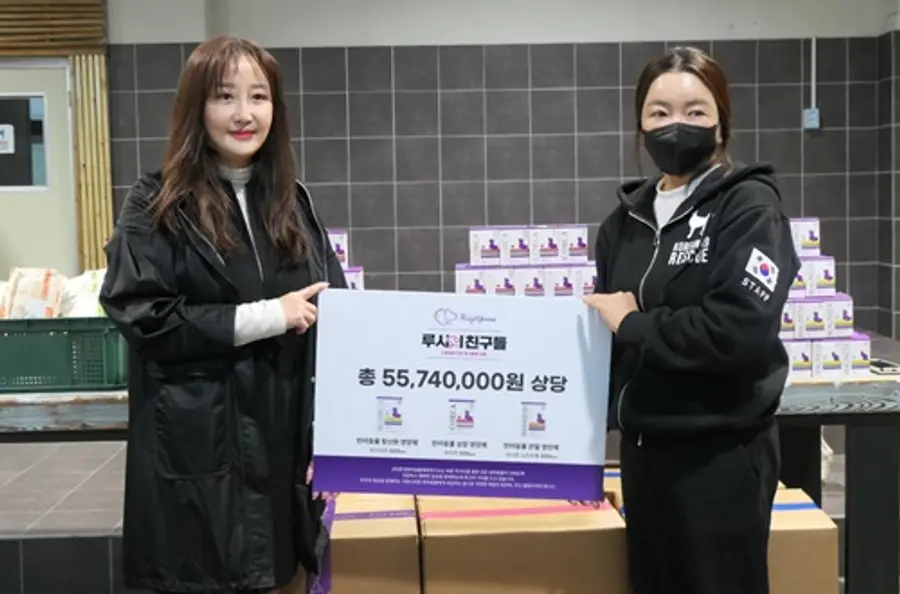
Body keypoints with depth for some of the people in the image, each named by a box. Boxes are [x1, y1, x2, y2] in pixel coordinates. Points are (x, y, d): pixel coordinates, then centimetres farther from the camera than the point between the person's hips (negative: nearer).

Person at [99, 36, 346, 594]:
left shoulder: (294, 203, 11)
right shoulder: (156, 206, -2)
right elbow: (142, 318, -11)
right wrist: (266, 316, -14)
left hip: (287, 440, 4)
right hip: (200, 448, -4)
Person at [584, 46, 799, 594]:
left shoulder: (749, 206, -9)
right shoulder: (628, 218, 9)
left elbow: (741, 329, -23)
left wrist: (633, 326, -14)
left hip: (721, 451, -6)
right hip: (644, 446, 6)